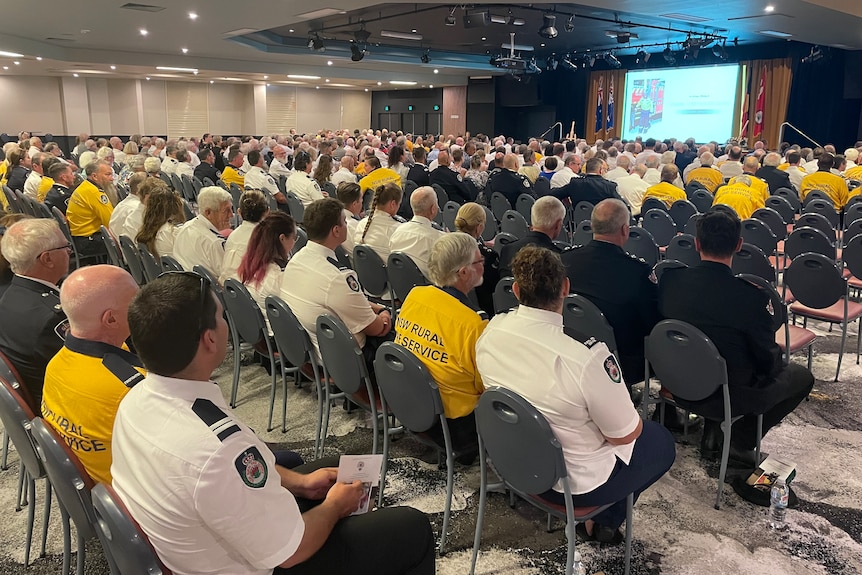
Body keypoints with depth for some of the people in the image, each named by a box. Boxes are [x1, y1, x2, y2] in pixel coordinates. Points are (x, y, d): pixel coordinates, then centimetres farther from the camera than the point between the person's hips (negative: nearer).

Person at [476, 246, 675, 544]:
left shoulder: (490, 332, -16)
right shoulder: (587, 358, -35)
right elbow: (626, 435, -19)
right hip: (573, 481, -6)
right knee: (662, 441, 20)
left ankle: (596, 517, 29)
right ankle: (601, 522, 24)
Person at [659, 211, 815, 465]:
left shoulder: (669, 279, -13)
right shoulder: (751, 297, -25)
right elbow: (768, 362, -12)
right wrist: (776, 355, 12)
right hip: (727, 396, -4)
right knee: (802, 376, 18)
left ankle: (712, 430, 22)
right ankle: (742, 441, 12)